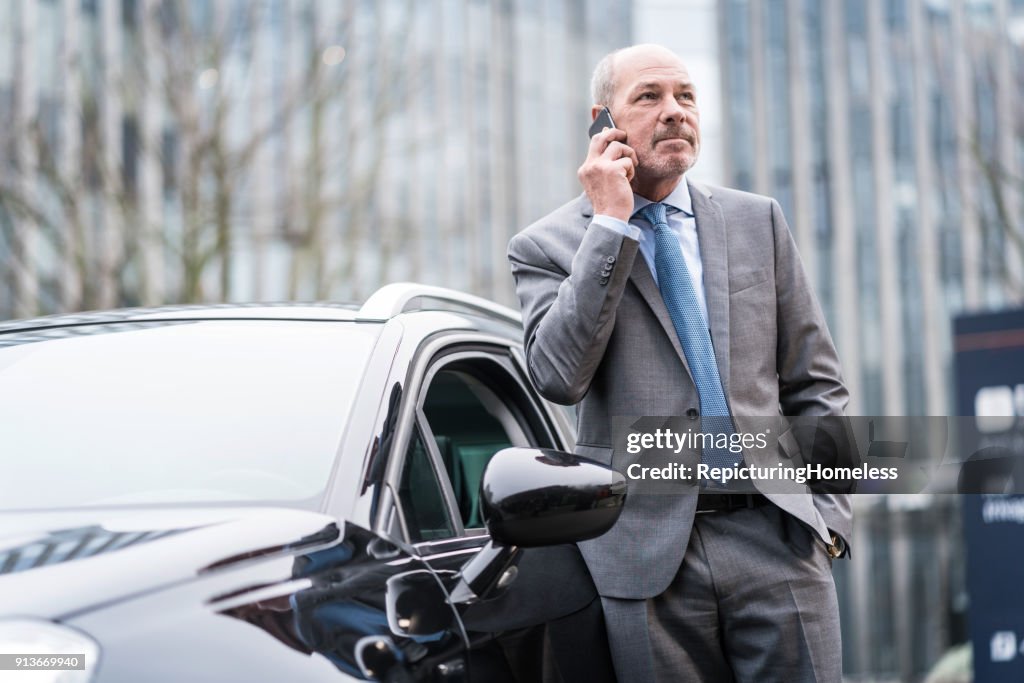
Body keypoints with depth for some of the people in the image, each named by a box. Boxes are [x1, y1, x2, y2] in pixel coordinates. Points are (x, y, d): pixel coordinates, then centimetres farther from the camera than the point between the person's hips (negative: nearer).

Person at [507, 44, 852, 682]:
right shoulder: (547, 246, 3)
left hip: (776, 534, 2)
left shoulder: (757, 220, 12)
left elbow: (816, 382, 14)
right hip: (647, 554, -2)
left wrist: (827, 510, 4)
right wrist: (610, 223, -11)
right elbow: (559, 376, -14)